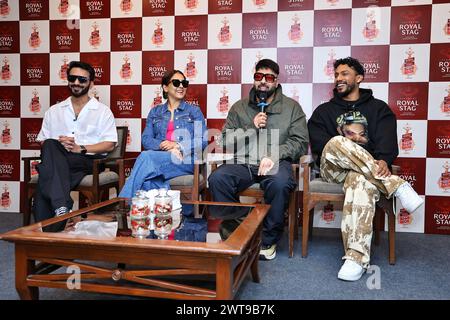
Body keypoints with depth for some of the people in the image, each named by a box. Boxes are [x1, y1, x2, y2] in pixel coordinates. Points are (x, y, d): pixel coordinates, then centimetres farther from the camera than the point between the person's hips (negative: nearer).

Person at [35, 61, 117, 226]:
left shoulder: (102, 111, 12)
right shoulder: (54, 111, 23)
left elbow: (109, 144, 3)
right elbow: (43, 142, 17)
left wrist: (81, 148, -11)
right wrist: (57, 145, -7)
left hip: (88, 161, -3)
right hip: (56, 160, 3)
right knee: (51, 146, -34)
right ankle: (61, 208, -40)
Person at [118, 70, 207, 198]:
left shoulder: (194, 111, 15)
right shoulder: (155, 112, 22)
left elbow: (203, 141, 3)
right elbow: (146, 139, 9)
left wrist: (177, 145, -11)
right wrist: (162, 145, -12)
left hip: (185, 160, -2)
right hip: (159, 157, 2)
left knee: (146, 157, -32)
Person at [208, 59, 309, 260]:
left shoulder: (292, 107, 14)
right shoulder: (239, 107, 19)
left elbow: (300, 141, 3)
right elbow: (225, 141, 11)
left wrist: (274, 156, -13)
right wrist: (251, 127, -3)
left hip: (277, 162, -2)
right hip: (243, 162, 2)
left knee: (280, 183, -37)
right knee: (217, 178, -29)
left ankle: (269, 240, -14)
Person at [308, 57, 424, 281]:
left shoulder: (379, 108, 17)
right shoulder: (324, 110, 22)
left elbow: (387, 141, -1)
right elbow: (317, 142, 6)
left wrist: (383, 161, -23)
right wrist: (346, 142, -8)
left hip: (368, 169, -1)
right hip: (332, 168, 1)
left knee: (361, 182, -40)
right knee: (337, 143, -35)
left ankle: (356, 257, -44)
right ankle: (397, 186, -33)